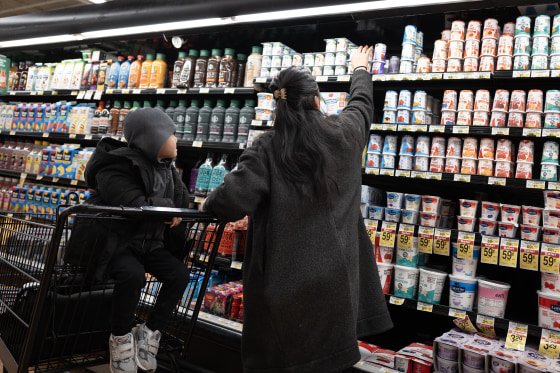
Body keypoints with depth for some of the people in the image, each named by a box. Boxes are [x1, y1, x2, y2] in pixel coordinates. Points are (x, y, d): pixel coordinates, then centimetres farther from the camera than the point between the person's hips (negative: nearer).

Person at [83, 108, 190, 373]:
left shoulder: (166, 168, 7)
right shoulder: (118, 166, -20)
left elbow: (183, 199, 8)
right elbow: (135, 207, -31)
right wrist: (167, 206, -17)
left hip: (147, 240, 7)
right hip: (112, 239, -7)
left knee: (180, 273, -11)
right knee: (132, 274, -34)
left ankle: (149, 332, 4)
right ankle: (121, 338, -11)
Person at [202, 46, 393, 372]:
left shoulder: (267, 148, -11)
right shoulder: (344, 135, 0)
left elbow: (235, 201, -19)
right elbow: (362, 103, 22)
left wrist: (208, 206, 4)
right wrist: (360, 69, 42)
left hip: (283, 279, -3)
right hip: (334, 277, 3)